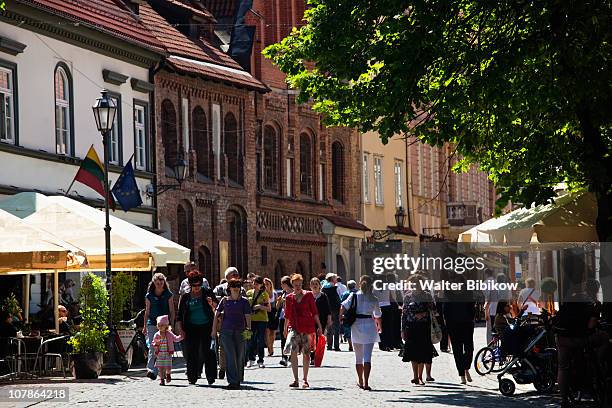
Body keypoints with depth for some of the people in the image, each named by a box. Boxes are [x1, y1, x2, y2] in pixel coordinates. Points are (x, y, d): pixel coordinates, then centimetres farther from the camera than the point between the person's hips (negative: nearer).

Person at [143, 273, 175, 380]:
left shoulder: (168, 295, 6)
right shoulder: (149, 296, 8)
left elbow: (172, 311, 7)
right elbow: (147, 312, 13)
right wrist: (145, 326, 11)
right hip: (152, 324, 0)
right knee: (152, 348, -13)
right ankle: (151, 370, -22)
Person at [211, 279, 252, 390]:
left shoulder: (244, 301, 6)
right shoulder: (225, 300, 9)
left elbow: (248, 316, 2)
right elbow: (217, 314, 13)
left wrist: (248, 328, -10)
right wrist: (214, 329, 7)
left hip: (240, 331, 0)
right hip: (226, 331, 0)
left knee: (239, 357, 3)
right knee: (230, 356, -10)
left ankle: (238, 381, 16)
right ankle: (232, 381, -11)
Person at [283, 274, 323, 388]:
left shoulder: (308, 295, 3)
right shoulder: (289, 298, 8)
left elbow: (314, 312, 5)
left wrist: (319, 326, 2)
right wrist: (285, 329, 17)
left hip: (307, 327, -1)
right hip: (294, 327, 1)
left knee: (306, 353, 3)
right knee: (293, 352, -14)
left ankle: (305, 380, 12)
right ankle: (295, 380, -12)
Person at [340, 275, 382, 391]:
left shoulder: (354, 296, -1)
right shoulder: (374, 299, 1)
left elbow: (343, 307, -12)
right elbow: (378, 316, 12)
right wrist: (379, 326, 30)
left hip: (356, 326, 1)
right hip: (369, 326, -1)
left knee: (358, 356, 16)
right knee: (367, 356, -5)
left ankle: (360, 381, 28)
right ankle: (366, 382, -17)